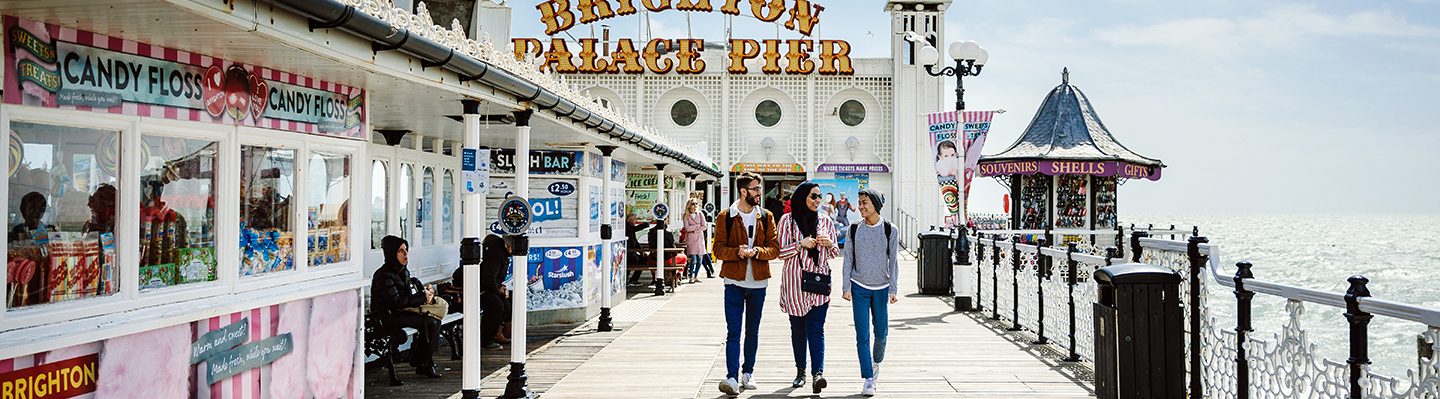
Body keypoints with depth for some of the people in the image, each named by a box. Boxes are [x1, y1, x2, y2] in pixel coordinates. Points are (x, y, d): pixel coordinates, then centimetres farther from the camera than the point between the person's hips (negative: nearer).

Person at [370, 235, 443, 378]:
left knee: (436, 321, -10)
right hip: (387, 317, -9)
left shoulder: (403, 270, 12)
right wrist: (422, 297, -17)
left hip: (401, 312, 9)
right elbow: (396, 301, -22)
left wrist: (427, 291, 0)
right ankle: (423, 365, -6)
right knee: (430, 323, -20)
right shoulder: (385, 275, -16)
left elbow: (410, 292, 21)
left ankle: (417, 360, -2)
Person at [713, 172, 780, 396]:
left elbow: (774, 248, 2)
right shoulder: (725, 217, -1)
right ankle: (732, 377, -11)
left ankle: (748, 373, 26)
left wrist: (756, 252, -17)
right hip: (734, 282, -3)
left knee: (752, 331, 13)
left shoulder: (766, 217, 7)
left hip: (758, 282, 3)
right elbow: (718, 249, -4)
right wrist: (737, 252, -22)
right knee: (733, 332, -8)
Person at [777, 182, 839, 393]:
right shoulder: (787, 221, 2)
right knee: (798, 328, 8)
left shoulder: (826, 221, 10)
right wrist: (801, 244, -13)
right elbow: (780, 252, 0)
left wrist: (829, 243, -6)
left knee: (816, 328, -9)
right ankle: (800, 371, 19)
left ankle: (817, 372, -18)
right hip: (794, 281, 0)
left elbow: (834, 254, 16)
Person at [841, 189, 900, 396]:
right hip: (859, 287, 0)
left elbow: (893, 261, 0)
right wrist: (846, 287, -1)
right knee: (862, 335, -4)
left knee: (881, 332, 7)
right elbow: (848, 259, 4)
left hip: (881, 288, 0)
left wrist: (893, 289, -5)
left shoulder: (889, 230, -2)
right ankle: (868, 379, 1)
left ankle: (876, 362, 37)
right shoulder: (854, 230, 1)